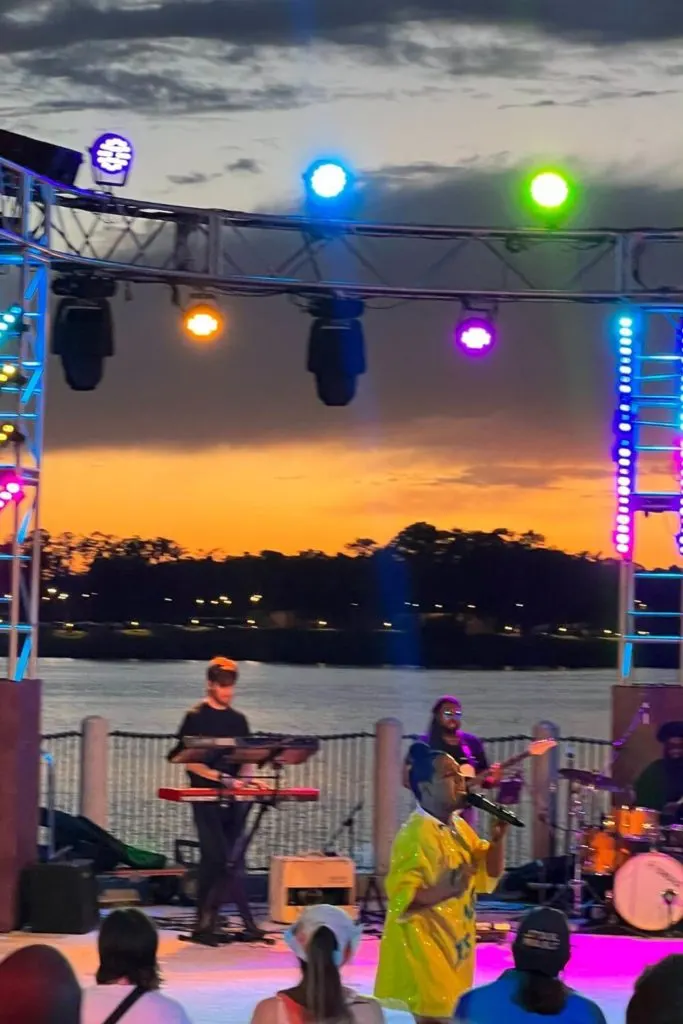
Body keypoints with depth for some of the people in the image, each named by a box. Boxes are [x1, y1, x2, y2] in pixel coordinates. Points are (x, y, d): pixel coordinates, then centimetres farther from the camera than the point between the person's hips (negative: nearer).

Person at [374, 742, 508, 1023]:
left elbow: (488, 876, 17)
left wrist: (498, 838, 1)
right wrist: (444, 891, -38)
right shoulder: (416, 835, -19)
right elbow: (401, 898, -25)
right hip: (424, 949, -9)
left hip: (453, 947, 9)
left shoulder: (460, 828, 9)